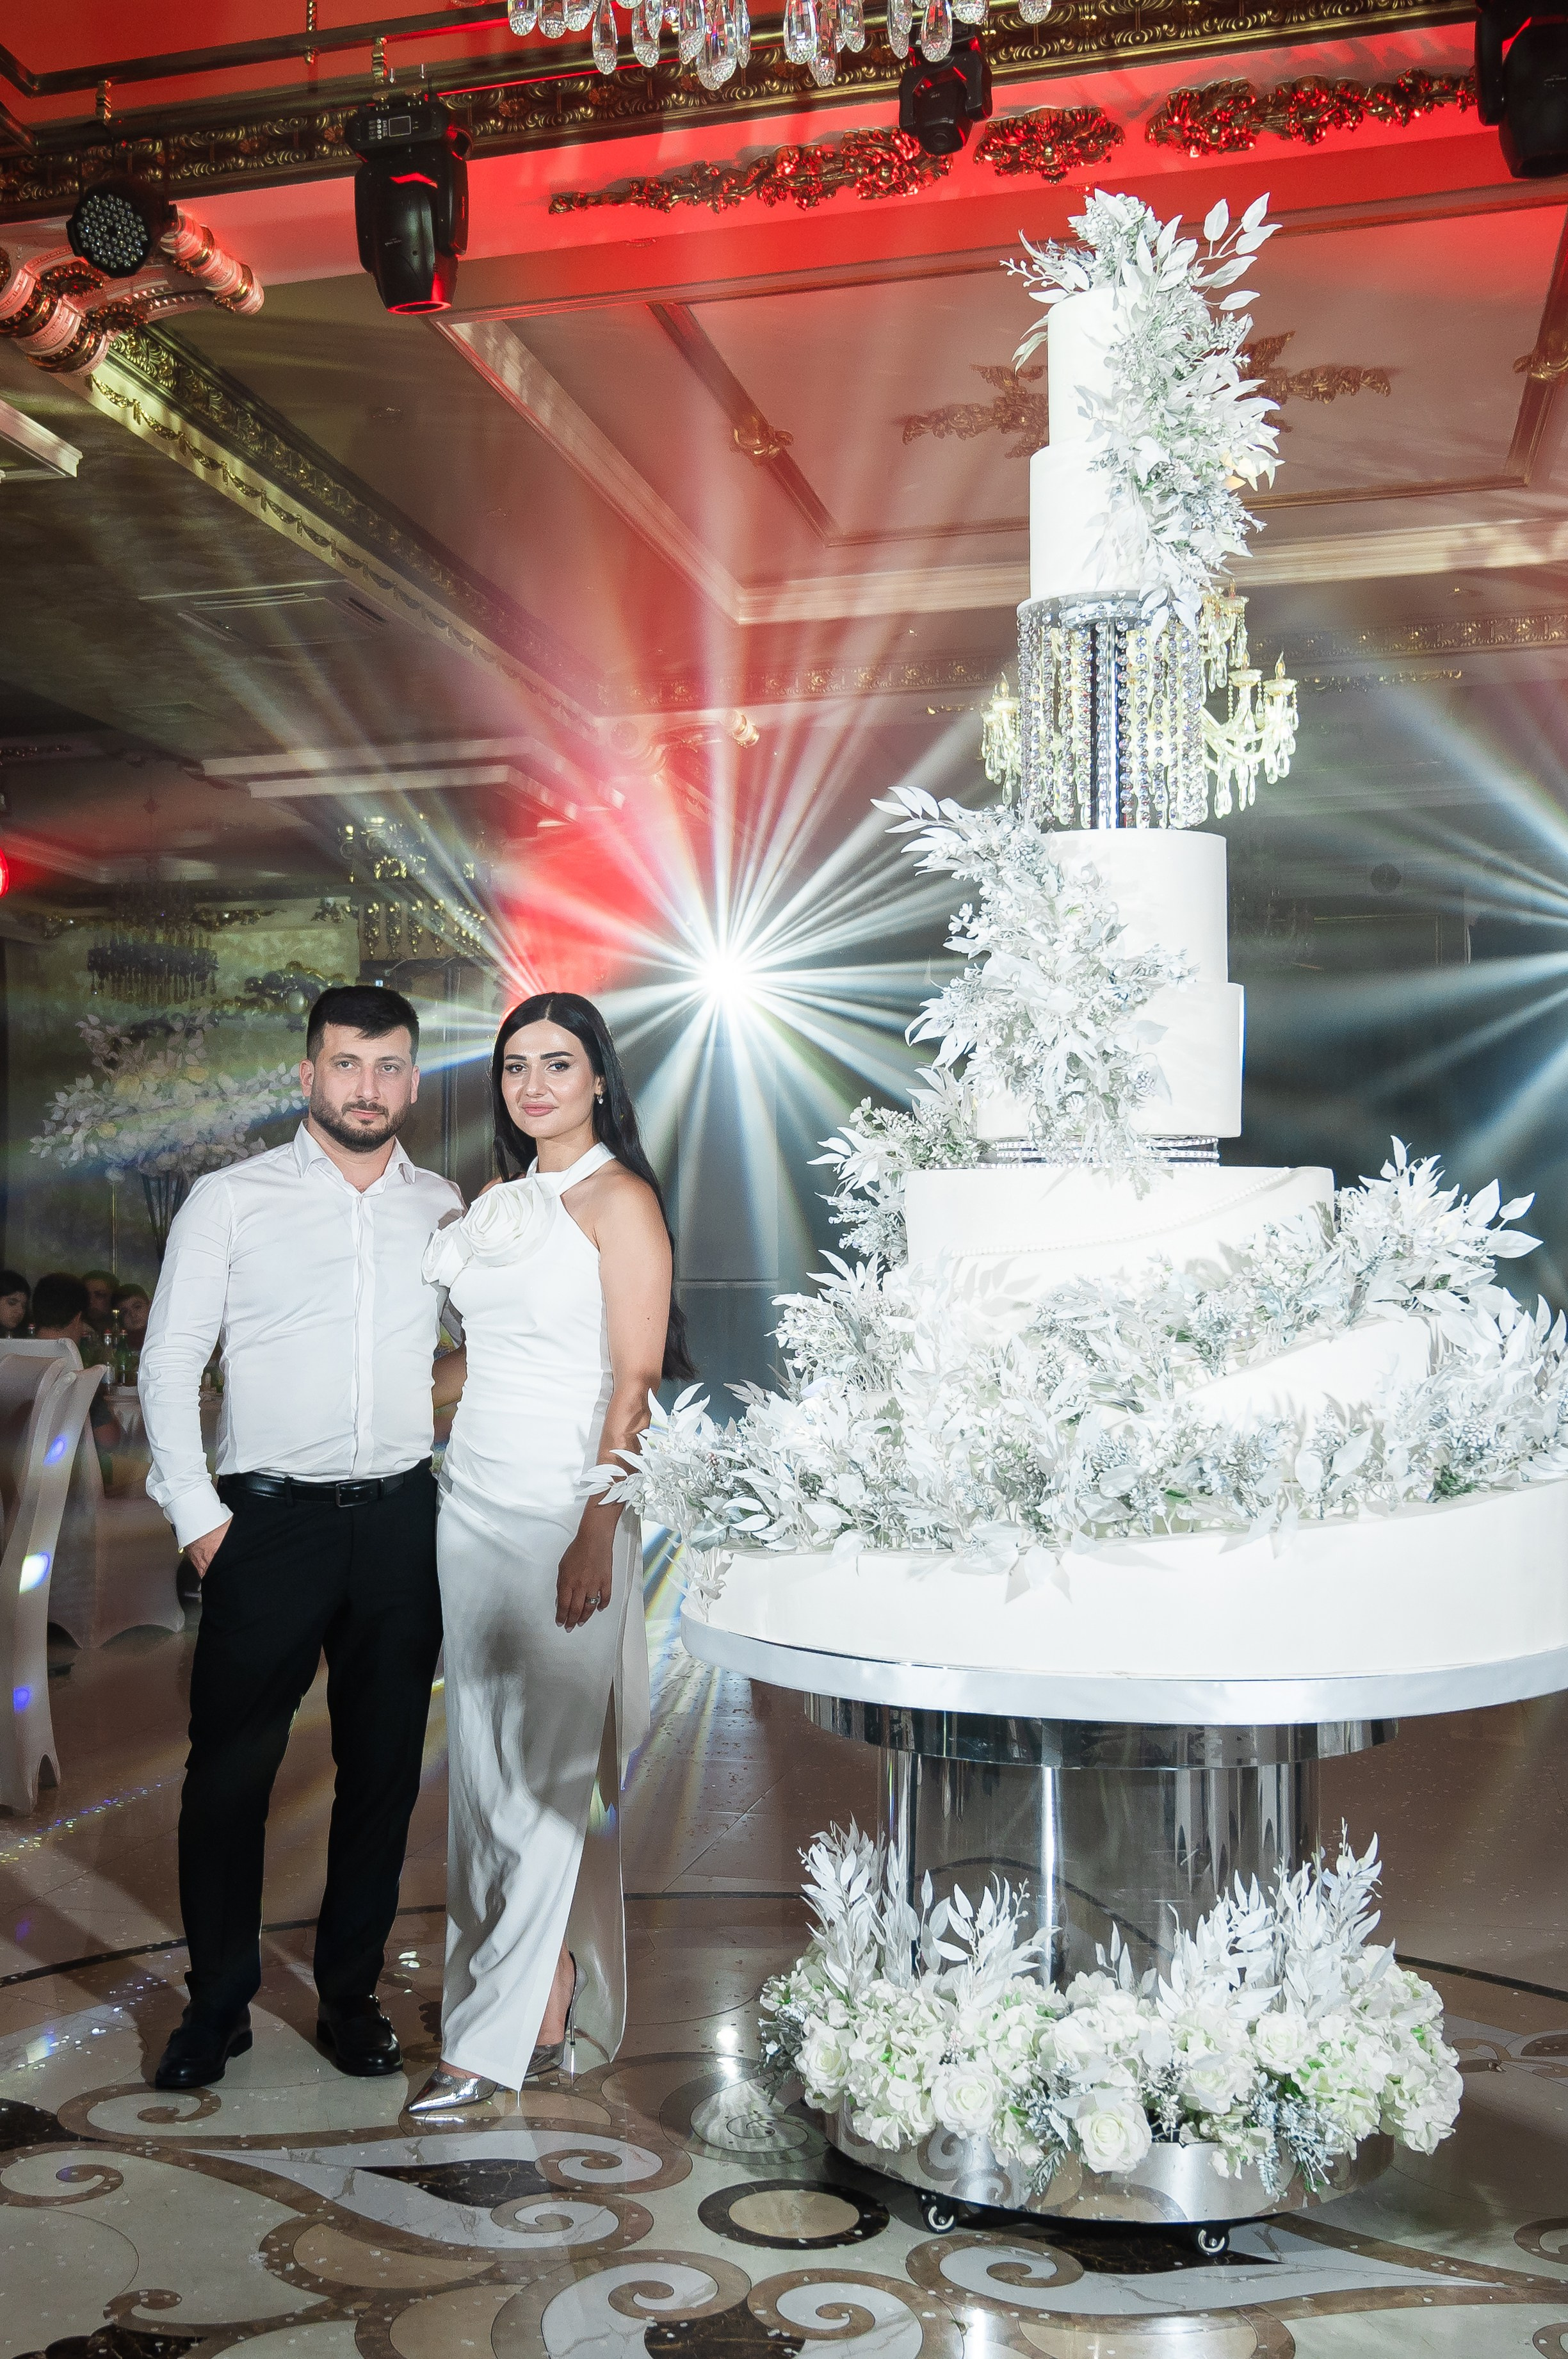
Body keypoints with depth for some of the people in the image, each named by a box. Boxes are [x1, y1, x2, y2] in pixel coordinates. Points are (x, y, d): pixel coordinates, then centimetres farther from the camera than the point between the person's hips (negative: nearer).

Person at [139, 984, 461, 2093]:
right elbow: (169, 1363, 0)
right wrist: (196, 1513, -5)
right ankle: (218, 2004, 20)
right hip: (270, 1517, -2)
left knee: (385, 1767, 9)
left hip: (403, 1521, 3)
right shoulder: (232, 1201, 0)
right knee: (231, 1768, 2)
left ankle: (351, 1994, 25)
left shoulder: (447, 1209, 8)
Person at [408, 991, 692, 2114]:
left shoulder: (618, 1200, -7)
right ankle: (555, 2014, 20)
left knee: (543, 1768, -4)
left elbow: (635, 1378, -13)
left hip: (562, 1506, -8)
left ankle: (495, 2033, 4)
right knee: (484, 1762, 9)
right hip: (475, 1501, 8)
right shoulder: (498, 1203, 15)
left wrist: (597, 1531, -19)